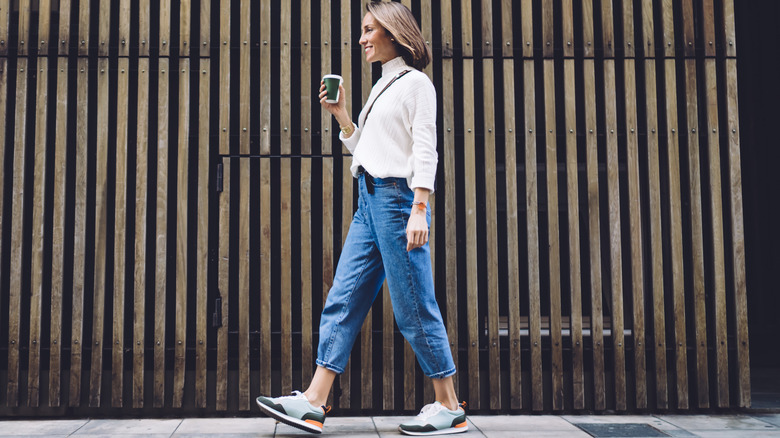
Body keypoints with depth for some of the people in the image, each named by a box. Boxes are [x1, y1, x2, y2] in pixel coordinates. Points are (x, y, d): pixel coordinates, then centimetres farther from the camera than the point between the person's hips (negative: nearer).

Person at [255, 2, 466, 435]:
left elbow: (424, 150, -11)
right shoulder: (381, 88, 21)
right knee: (343, 300, 3)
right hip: (369, 201, 9)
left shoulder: (416, 83, -3)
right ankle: (314, 403, 4)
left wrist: (418, 210, -20)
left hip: (397, 197, -9)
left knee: (414, 307, -5)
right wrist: (340, 113, 14)